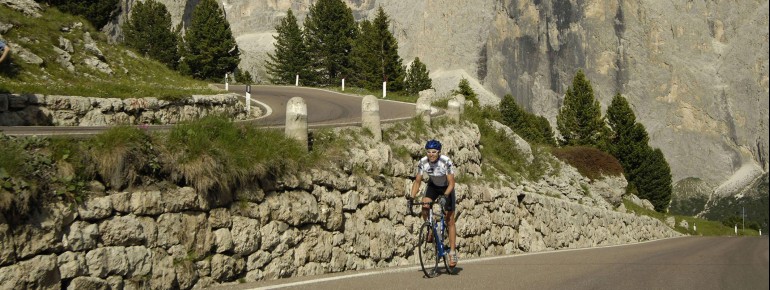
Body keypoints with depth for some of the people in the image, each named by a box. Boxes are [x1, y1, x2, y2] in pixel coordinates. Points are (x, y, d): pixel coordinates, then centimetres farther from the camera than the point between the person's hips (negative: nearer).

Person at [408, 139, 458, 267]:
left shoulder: (446, 162, -31)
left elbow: (451, 183, -28)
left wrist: (445, 195, -44)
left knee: (450, 221, -5)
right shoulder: (422, 162, -22)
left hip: (446, 188, -3)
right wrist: (412, 197, -28)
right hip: (433, 186, 3)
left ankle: (453, 252, 2)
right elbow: (417, 181, -14)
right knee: (424, 208, -26)